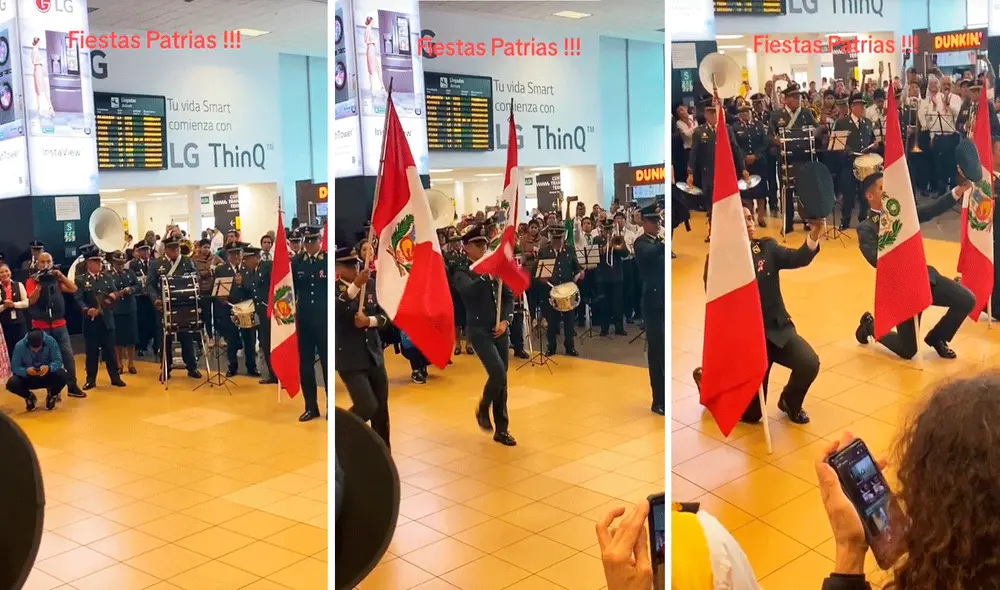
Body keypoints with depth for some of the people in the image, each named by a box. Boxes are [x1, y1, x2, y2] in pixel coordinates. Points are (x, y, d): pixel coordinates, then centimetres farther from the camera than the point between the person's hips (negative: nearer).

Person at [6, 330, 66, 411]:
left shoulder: (51, 341, -20)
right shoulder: (19, 346, -19)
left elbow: (58, 361, -20)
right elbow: (15, 367, -18)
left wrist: (49, 368, -42)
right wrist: (26, 371, -39)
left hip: (47, 376, -1)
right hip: (28, 378, 1)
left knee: (62, 375, -31)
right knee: (11, 383, -27)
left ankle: (52, 395, 5)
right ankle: (29, 397, 10)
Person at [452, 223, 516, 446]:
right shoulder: (462, 274, -4)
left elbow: (509, 297, 8)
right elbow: (469, 291, -26)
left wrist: (506, 320, -7)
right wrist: (488, 274, -36)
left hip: (500, 330, 4)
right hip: (479, 331, -4)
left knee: (502, 380, 7)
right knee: (498, 374, -19)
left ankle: (502, 429, 17)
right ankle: (483, 409, 10)